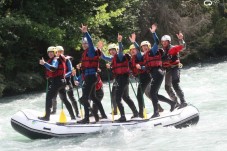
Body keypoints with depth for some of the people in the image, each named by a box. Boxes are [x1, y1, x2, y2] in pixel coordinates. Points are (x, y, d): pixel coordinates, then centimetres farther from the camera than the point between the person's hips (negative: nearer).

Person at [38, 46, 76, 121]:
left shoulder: (56, 59, -10)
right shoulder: (60, 59, 20)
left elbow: (53, 68, -29)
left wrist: (44, 63, -33)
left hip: (56, 81, -10)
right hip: (62, 81, 10)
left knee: (49, 98, -9)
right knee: (64, 99, 16)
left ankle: (47, 116, -13)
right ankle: (73, 116, 18)